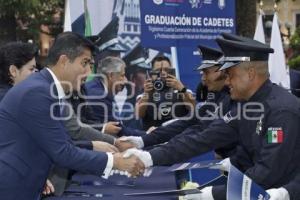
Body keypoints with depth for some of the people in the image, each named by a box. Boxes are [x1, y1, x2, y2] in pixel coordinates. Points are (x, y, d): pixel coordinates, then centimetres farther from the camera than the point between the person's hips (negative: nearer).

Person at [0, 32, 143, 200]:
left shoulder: (48, 89, 9)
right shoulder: (37, 92, -19)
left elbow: (63, 144, 10)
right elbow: (62, 152, -18)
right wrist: (114, 162, -12)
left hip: (22, 186, 9)